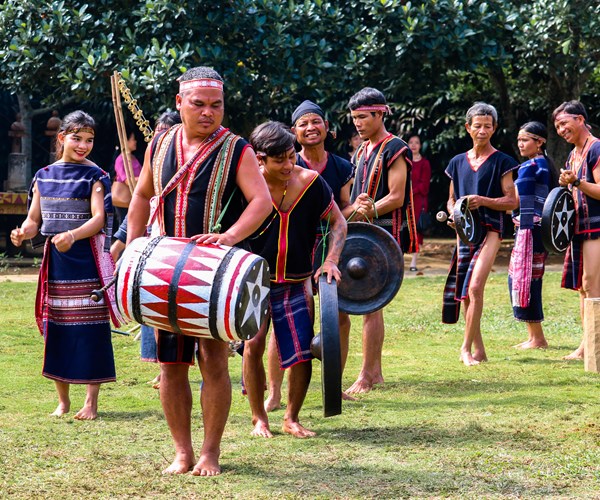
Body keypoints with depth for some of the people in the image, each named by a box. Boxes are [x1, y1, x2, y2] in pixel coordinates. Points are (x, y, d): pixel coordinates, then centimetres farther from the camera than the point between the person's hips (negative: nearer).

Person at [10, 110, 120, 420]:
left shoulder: (94, 176, -2)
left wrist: (72, 235, -31)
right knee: (55, 328, 5)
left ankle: (91, 402, 0)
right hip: (54, 259, 4)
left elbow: (99, 219, -13)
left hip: (87, 259, -4)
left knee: (90, 328, -5)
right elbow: (34, 220, 12)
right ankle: (63, 400, 17)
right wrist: (23, 233, -12)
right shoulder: (43, 176, 10)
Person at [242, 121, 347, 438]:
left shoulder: (310, 181, -7)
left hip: (296, 283, 2)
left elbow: (337, 222, 5)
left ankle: (291, 419, 17)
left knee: (303, 352, -3)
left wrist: (331, 260, -8)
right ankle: (259, 419, 0)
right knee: (253, 343, -17)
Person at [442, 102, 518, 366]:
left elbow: (512, 201, -3)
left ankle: (467, 347, -13)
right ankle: (478, 349, 14)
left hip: (489, 230, -5)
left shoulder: (501, 162, 0)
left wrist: (484, 201, -18)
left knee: (475, 287, -19)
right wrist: (454, 213, 0)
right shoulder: (458, 162, 15)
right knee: (464, 292, 4)